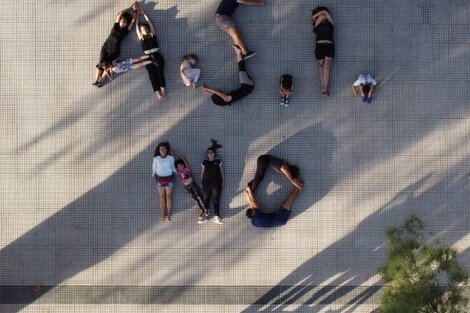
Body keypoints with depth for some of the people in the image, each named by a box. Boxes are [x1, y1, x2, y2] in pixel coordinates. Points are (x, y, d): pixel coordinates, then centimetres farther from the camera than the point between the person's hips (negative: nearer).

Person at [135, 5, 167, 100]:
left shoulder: (152, 34, 12)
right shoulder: (141, 37, 11)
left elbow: (149, 22, 14)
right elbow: (137, 26, 15)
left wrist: (143, 12, 21)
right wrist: (138, 14, 22)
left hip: (157, 56, 0)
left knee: (160, 72, -9)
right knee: (152, 74, -7)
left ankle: (162, 90, -16)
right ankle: (157, 92, -11)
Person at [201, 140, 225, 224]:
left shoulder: (218, 161, 4)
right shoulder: (205, 162, 5)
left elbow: (221, 171, 7)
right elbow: (202, 172, 9)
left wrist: (222, 181, 4)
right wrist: (202, 182, 6)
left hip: (216, 183, -1)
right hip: (206, 183, 1)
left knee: (216, 199, -4)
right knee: (206, 199, 1)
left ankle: (216, 216, -6)